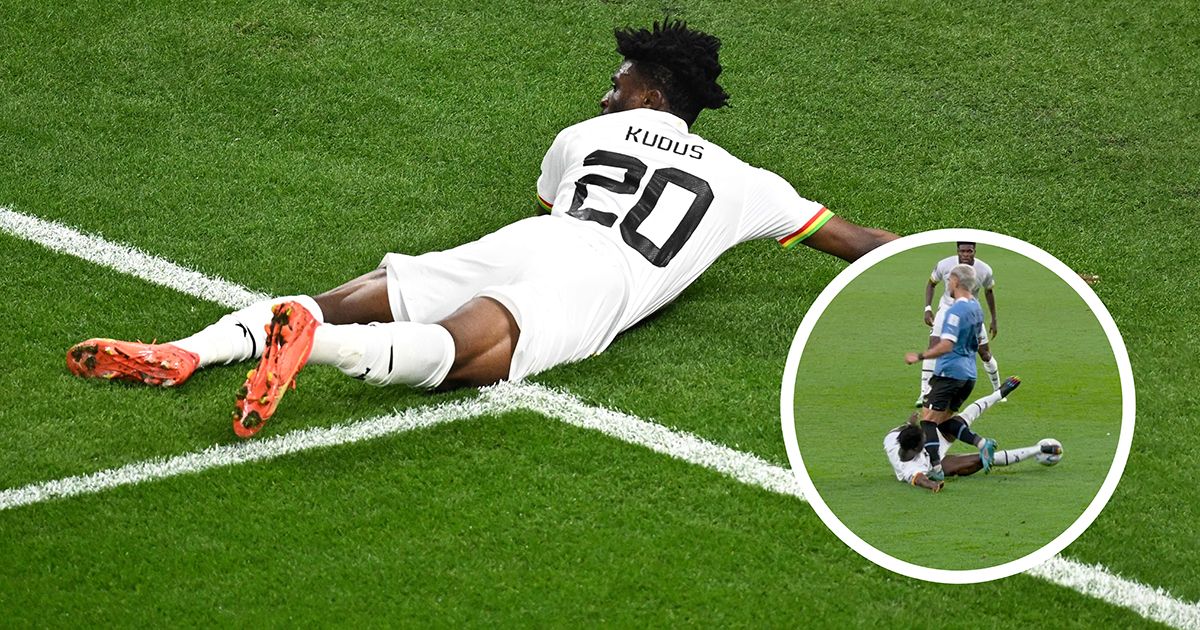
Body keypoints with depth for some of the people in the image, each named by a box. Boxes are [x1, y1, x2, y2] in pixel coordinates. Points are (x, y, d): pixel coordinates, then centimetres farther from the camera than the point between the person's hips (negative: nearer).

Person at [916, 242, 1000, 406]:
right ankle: (925, 392, -18)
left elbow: (989, 291, 3)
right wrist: (928, 308, -10)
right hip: (947, 308, -1)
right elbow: (931, 283, 0)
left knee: (985, 354, 3)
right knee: (934, 345, -20)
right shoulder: (944, 265, -19)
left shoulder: (985, 271, -16)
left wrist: (994, 320, 8)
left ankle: (997, 390, 27)